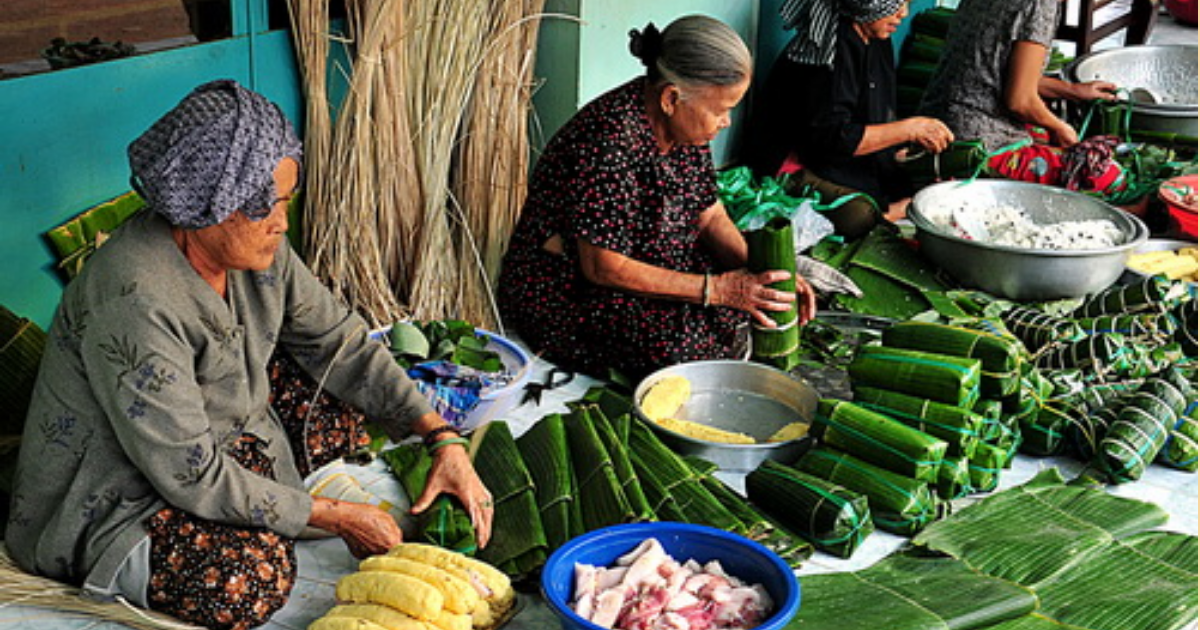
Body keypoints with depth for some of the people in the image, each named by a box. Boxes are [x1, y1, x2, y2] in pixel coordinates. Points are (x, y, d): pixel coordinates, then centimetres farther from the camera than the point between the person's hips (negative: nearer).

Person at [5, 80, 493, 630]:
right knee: (253, 577, -30)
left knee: (345, 428, 2)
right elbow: (193, 476, -29)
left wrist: (444, 440, -13)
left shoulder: (256, 246, -10)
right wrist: (335, 517, -22)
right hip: (111, 502, -8)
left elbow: (342, 343, -3)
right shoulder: (135, 301, -34)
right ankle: (121, 567, -4)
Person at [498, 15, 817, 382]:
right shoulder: (613, 141, -30)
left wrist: (761, 271, -14)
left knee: (754, 297, -6)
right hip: (563, 293, -9)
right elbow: (603, 267, -28)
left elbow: (710, 216, 5)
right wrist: (717, 289, -28)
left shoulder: (685, 125, -3)